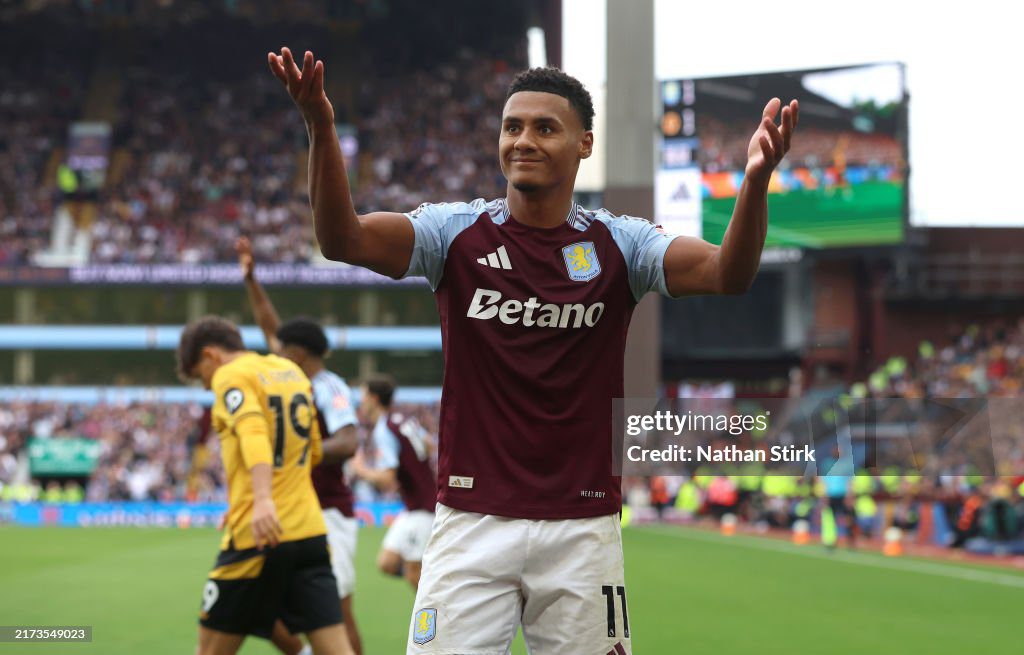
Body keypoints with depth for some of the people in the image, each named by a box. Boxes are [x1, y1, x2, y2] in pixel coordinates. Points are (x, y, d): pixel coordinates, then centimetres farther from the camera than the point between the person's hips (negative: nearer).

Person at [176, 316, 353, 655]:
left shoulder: (230, 375, -4)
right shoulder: (292, 371, 18)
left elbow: (253, 432, -23)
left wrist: (262, 499, -39)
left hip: (259, 537, -6)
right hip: (310, 531, 6)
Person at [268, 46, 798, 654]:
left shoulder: (618, 243, 1)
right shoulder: (458, 232, 1)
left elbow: (726, 273, -14)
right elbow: (344, 239, -14)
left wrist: (756, 181, -33)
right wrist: (322, 131, -31)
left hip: (583, 527, 0)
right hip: (472, 520, 0)